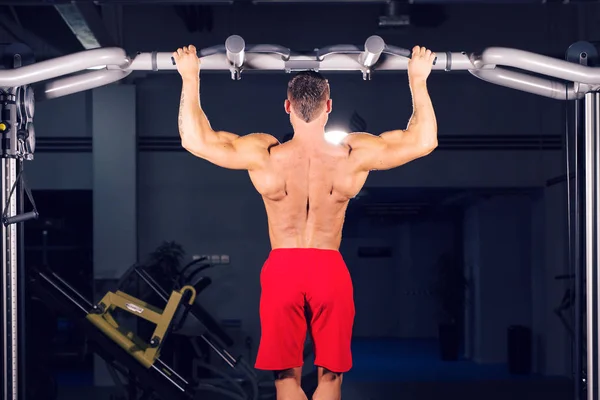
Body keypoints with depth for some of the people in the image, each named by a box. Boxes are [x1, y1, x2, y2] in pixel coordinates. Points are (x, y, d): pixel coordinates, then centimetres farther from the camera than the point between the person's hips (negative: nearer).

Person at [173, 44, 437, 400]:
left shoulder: (263, 156, -10)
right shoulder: (353, 156, -9)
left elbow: (194, 138, -4)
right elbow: (423, 140, -1)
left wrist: (191, 78, 4)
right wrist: (418, 80, 8)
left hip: (282, 270, 0)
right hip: (330, 271, 0)